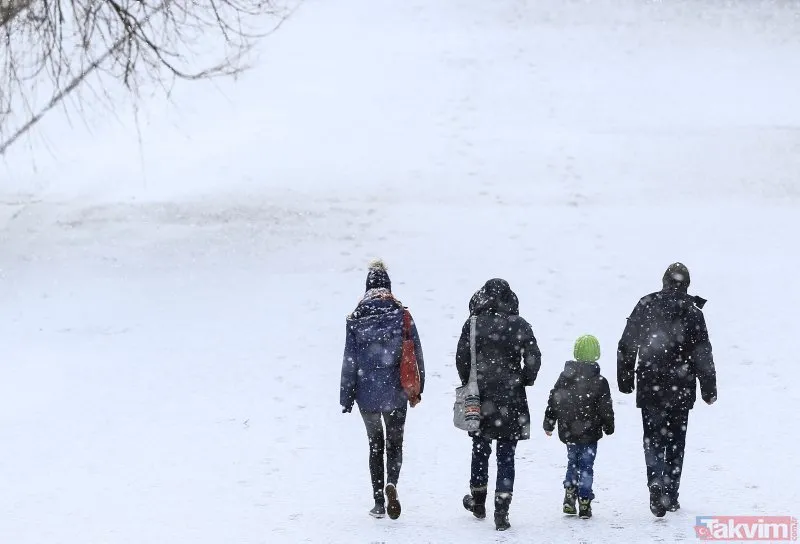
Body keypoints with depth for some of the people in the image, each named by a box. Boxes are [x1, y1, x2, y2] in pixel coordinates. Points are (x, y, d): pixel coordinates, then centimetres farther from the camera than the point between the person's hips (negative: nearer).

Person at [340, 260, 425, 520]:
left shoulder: (356, 320, -7)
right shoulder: (402, 316, -5)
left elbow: (349, 361, -4)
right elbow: (416, 354, 0)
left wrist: (346, 397, 3)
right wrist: (418, 388, 12)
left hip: (367, 394, 0)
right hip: (395, 393, 0)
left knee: (375, 444, 14)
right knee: (395, 443, 12)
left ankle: (379, 502, 12)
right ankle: (391, 483, -17)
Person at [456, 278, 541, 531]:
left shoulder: (473, 325, -4)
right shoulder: (519, 325, -4)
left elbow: (461, 358, -4)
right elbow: (533, 359, -6)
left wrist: (469, 383, 12)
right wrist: (524, 382, 10)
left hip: (481, 397, 1)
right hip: (511, 400, -1)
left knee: (480, 450, 18)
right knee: (506, 456, 3)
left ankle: (478, 501, 33)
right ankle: (501, 512, -2)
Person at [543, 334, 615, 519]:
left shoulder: (564, 377, -2)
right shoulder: (599, 382, -12)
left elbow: (553, 401, 3)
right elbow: (605, 408, -7)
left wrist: (549, 424, 14)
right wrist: (608, 427, 10)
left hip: (568, 433, 3)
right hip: (589, 434, -3)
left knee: (573, 463, 19)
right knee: (586, 466, 5)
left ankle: (569, 496, 8)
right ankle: (584, 502, 5)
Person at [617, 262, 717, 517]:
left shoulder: (645, 306, -1)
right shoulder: (692, 312, -6)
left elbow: (626, 346, 4)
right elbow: (703, 354, -6)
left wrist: (625, 378, 15)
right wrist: (709, 388, 2)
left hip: (650, 388, 0)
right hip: (680, 390, 0)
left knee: (653, 440, 3)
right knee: (676, 441, 13)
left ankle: (658, 493, -18)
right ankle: (671, 496, 17)